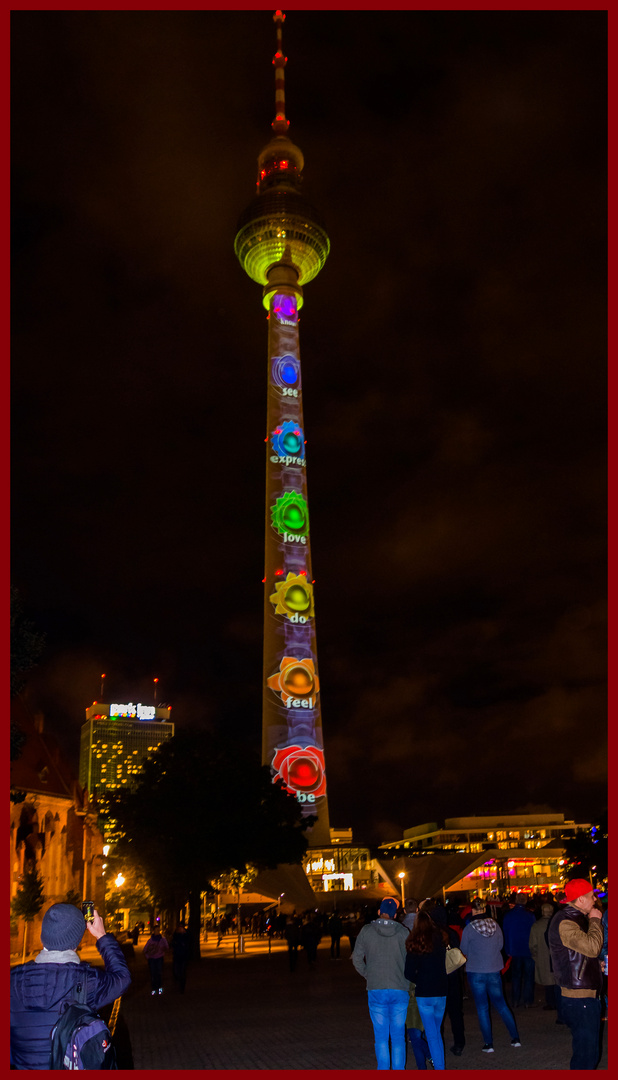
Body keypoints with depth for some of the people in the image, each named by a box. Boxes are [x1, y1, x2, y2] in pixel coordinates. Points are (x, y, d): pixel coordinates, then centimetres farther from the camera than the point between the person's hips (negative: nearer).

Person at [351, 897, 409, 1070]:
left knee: (381, 1036, 8)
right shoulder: (403, 932, -3)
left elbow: (357, 958, 3)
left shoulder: (366, 931, -1)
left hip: (376, 990, 0)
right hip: (400, 989, 0)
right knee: (398, 1036, 10)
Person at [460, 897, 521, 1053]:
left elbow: (464, 950, -5)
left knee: (482, 1008, 7)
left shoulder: (469, 928, -15)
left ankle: (488, 1044, 10)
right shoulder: (495, 925, -6)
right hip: (494, 970, 3)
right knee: (501, 1004, 17)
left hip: (476, 972, -3)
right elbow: (500, 945, 5)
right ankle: (515, 1038, 18)